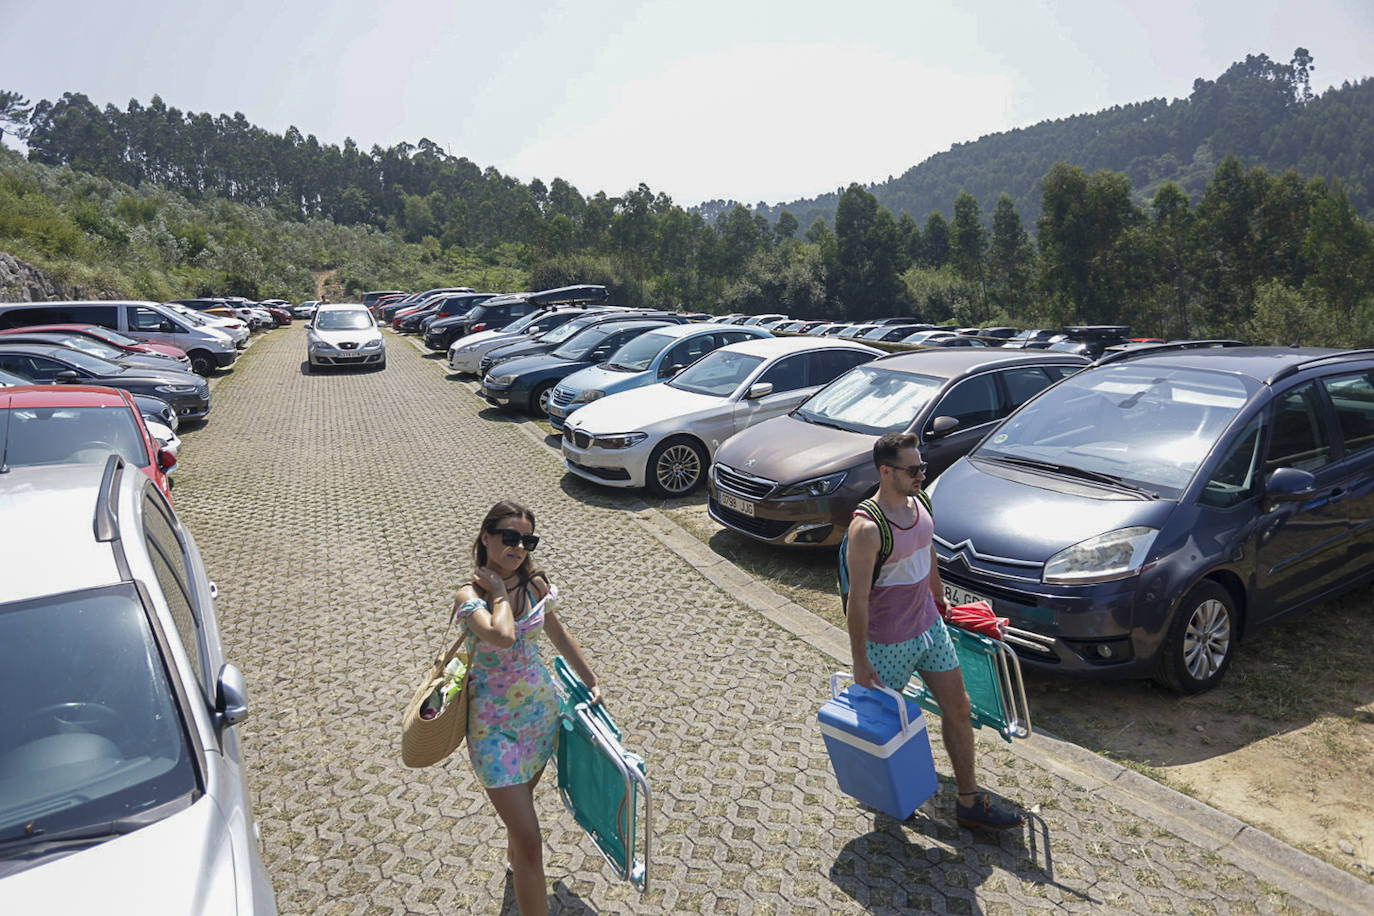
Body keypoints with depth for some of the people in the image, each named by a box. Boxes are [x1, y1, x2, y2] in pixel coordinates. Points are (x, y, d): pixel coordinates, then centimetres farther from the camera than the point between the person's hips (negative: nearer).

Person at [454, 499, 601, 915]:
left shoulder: (535, 583, -6)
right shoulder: (471, 595, -21)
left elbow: (558, 633, 10)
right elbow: (503, 637, -41)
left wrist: (590, 681, 14)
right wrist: (499, 593, -25)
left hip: (541, 710, 6)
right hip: (495, 725, -6)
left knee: (521, 798, 30)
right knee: (531, 842, -4)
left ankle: (515, 865, 59)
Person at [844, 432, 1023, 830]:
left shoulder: (919, 503, -3)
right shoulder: (867, 529, -28)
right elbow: (858, 599, -23)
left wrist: (940, 599, 26)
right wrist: (860, 662, -17)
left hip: (930, 625, 7)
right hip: (890, 641, -7)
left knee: (958, 708, 12)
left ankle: (969, 801, 28)